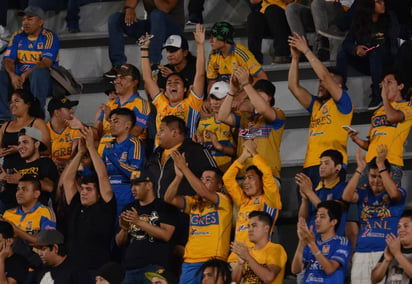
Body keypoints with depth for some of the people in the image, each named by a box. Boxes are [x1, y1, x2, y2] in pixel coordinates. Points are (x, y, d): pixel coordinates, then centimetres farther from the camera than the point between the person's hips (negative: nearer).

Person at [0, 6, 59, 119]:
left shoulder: (49, 37, -3)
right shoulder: (17, 36, 11)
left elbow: (46, 63, -16)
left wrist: (25, 75, -28)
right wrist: (13, 76, -21)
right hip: (18, 80, 4)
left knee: (38, 72, -37)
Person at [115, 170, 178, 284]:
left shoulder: (164, 207, 3)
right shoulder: (129, 208, 20)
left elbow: (166, 235, -11)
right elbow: (119, 243, 19)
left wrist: (139, 222, -14)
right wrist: (124, 229, -5)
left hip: (155, 267, -5)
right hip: (131, 269, 5)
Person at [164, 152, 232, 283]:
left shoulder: (224, 201, 0)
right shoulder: (194, 202, 18)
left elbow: (204, 192, -17)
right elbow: (169, 198, 7)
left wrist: (184, 168, -14)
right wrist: (179, 175, -8)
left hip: (212, 262, -6)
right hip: (190, 261, 6)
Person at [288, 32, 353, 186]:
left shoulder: (342, 102, 7)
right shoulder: (316, 104, 26)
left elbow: (324, 76, -4)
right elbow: (293, 86, 22)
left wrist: (306, 51, 2)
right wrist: (295, 57, 15)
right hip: (310, 166, 7)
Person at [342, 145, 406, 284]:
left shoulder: (399, 192, 6)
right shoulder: (364, 193, 13)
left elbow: (393, 193, -17)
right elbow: (346, 197, -6)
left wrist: (381, 165, -17)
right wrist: (360, 168, -8)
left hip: (386, 252, -3)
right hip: (361, 253, 3)